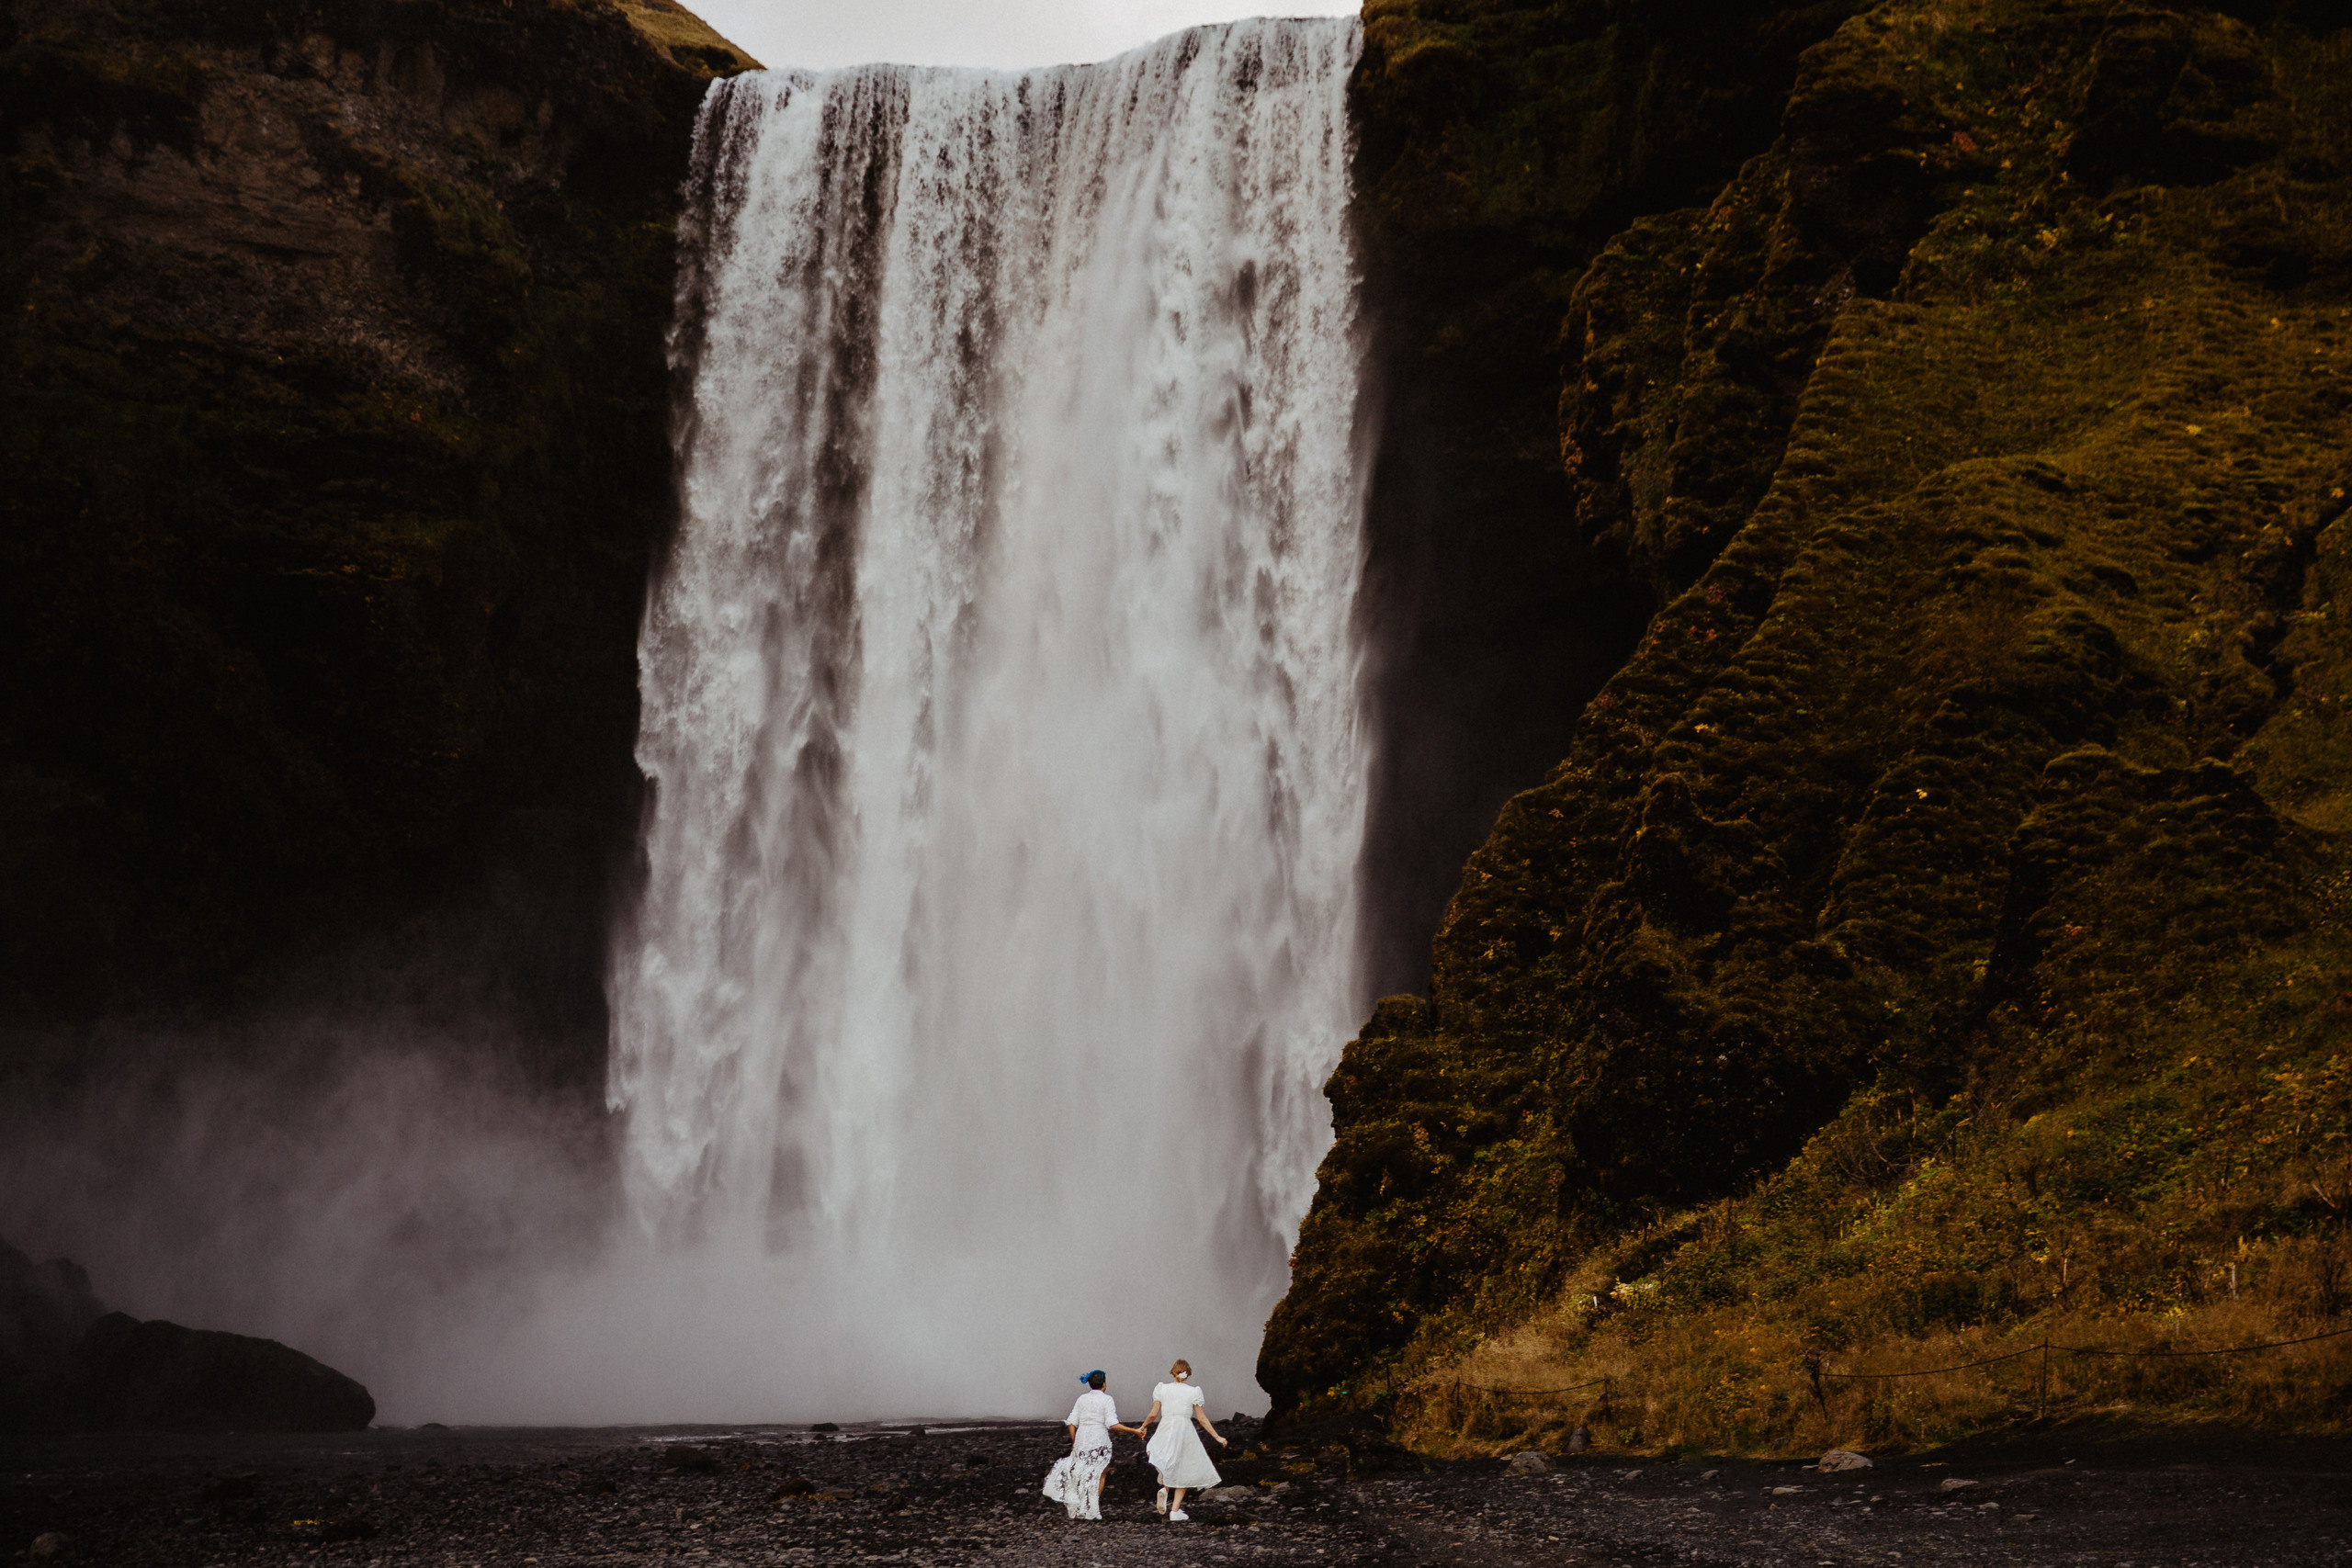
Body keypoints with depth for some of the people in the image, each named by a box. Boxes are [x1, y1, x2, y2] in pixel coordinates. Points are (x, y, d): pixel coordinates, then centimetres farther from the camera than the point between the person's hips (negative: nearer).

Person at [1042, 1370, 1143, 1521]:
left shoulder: (1082, 1399, 6)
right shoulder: (1107, 1400, -8)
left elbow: (1072, 1423, 5)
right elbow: (1112, 1424, -16)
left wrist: (1074, 1442, 17)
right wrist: (1134, 1431, -12)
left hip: (1081, 1441, 4)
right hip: (1099, 1443, -4)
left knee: (1079, 1473, 16)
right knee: (1099, 1475, 10)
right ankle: (1093, 1509, 10)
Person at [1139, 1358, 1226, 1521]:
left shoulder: (1162, 1389, 2)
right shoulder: (1193, 1393, -2)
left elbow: (1153, 1414, 3)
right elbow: (1202, 1419, -1)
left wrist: (1142, 1427, 20)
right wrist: (1217, 1437, 6)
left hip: (1165, 1432, 2)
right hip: (1185, 1432, -2)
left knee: (1169, 1467, 24)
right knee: (1184, 1473, 11)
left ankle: (1165, 1489, -7)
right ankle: (1175, 1511, 5)